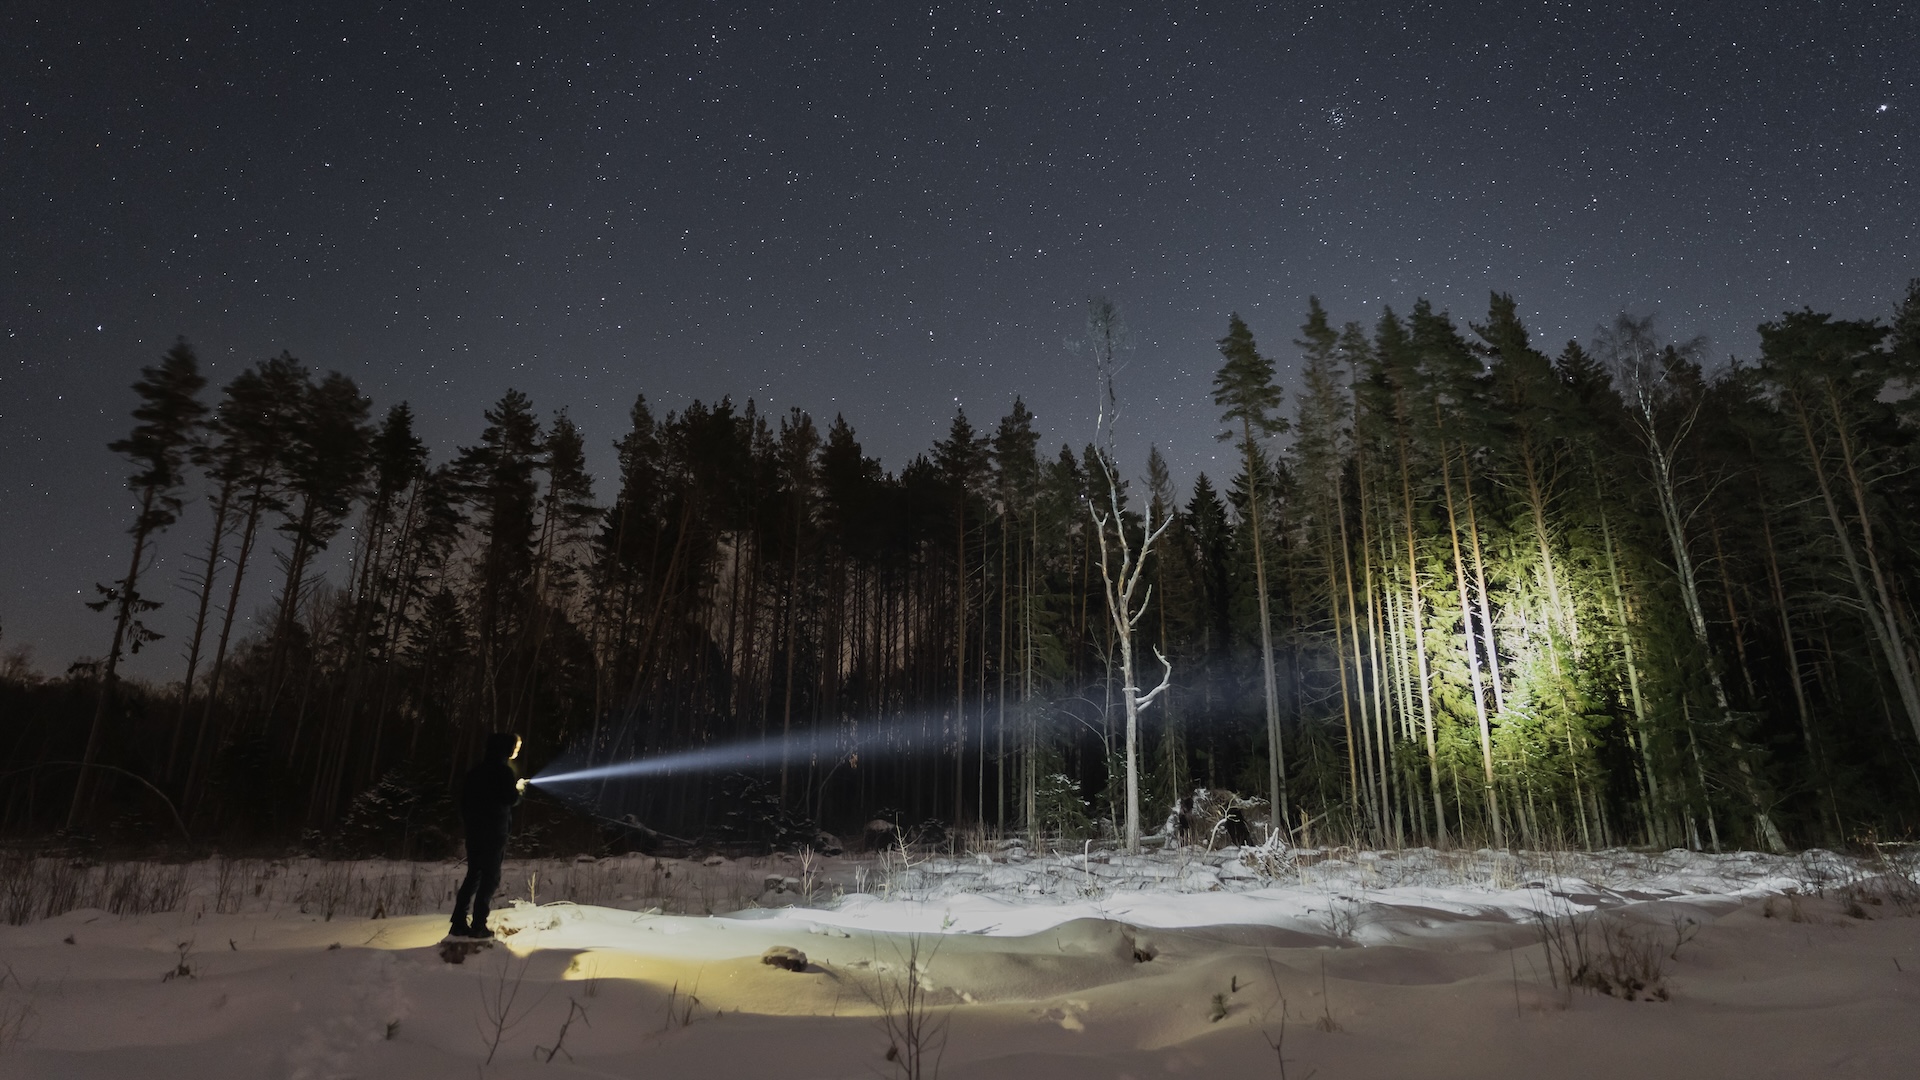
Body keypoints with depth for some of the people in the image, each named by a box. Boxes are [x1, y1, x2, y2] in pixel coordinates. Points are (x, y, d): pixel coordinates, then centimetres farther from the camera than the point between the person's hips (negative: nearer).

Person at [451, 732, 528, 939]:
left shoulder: (477, 769, 11)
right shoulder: (504, 771, -11)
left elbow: (464, 795, 13)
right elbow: (511, 798, -14)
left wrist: (466, 819, 19)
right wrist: (518, 788, 6)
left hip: (474, 827, 7)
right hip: (494, 830, -7)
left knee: (473, 874, 14)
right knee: (490, 877, 0)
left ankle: (459, 923, 13)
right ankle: (478, 926, 0)